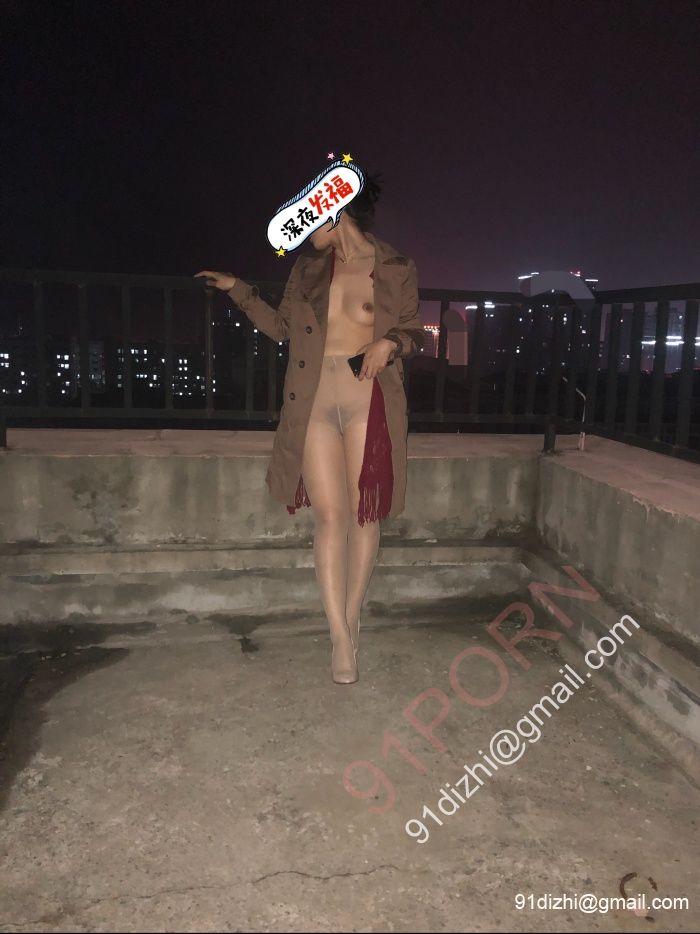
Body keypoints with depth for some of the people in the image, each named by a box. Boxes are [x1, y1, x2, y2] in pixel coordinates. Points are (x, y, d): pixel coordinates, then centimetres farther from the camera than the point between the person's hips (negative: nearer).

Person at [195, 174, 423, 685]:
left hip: (370, 404, -2)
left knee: (363, 514, 4)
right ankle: (341, 638, 6)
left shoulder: (397, 270, 2)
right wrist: (238, 290, 17)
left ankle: (352, 619, 23)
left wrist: (389, 342, -11)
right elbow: (282, 327, 20)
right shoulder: (307, 269, 12)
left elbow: (414, 332, 9)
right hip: (315, 405, 2)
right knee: (330, 517, -3)